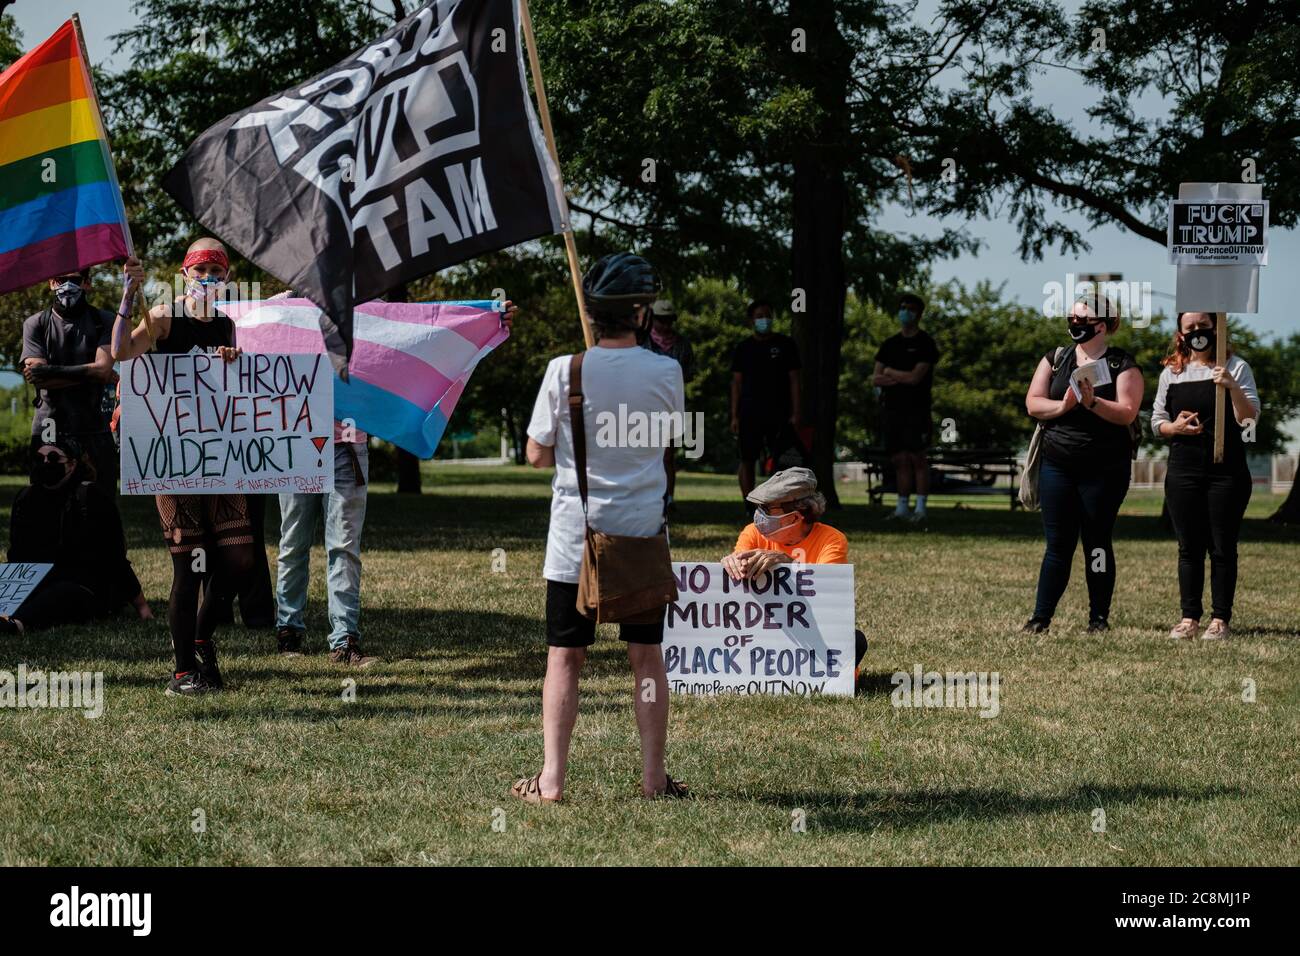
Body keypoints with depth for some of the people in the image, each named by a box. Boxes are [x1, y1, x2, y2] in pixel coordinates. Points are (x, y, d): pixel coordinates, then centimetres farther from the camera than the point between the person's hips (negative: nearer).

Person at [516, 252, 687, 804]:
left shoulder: (564, 371, -9)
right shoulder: (664, 372, -6)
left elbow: (537, 455, -2)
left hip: (575, 535, -1)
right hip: (642, 531, 1)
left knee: (564, 657, 5)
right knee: (647, 656, 9)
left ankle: (551, 779, 2)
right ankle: (654, 777, 12)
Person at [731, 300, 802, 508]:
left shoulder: (785, 345, 6)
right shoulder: (743, 348, 9)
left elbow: (794, 380, 5)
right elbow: (736, 383, 8)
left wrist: (795, 413, -3)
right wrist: (734, 416, 1)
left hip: (780, 413, -1)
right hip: (750, 413, 1)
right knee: (747, 460, -1)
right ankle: (749, 506, 4)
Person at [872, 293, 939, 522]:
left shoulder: (925, 344, -2)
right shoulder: (890, 344, 16)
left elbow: (915, 377, -12)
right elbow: (875, 379, 11)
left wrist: (890, 372, 1)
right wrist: (890, 379, -11)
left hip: (915, 409, -5)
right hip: (891, 407, 5)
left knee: (917, 458, -6)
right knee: (900, 460, 5)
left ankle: (920, 508, -5)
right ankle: (902, 508, 8)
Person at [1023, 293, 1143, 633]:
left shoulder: (1122, 365, -1)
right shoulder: (1054, 359, 10)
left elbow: (1126, 413, -12)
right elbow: (1033, 402, 2)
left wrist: (1093, 403, -26)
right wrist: (1062, 405, -15)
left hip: (1105, 470, -3)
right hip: (1058, 466, 3)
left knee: (1097, 544, 3)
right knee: (1058, 544, 1)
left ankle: (1099, 617, 11)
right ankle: (1041, 616, 1)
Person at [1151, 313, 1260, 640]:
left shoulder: (1235, 367, 1)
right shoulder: (1171, 372, 10)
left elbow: (1250, 419, -6)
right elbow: (1157, 421, 14)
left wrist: (1233, 388, -22)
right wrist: (1174, 427, -8)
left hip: (1226, 472, -3)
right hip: (1183, 473, 3)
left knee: (1223, 548, -1)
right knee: (1189, 548, 4)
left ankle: (1220, 619, 2)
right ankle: (1190, 617, 8)